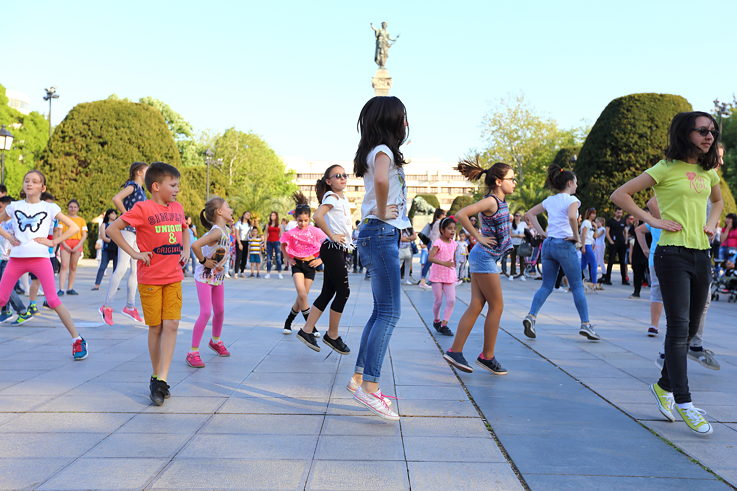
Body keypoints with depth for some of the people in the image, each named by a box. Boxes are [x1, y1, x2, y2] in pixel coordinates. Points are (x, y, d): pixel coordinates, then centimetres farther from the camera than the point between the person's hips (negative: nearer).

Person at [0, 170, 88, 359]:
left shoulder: (50, 208, 5)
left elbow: (74, 227, 4)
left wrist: (53, 242, -4)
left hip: (40, 257, -3)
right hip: (16, 258, 3)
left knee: (53, 300, -11)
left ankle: (78, 340, -6)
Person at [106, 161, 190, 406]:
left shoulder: (178, 209, 9)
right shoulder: (143, 209, -9)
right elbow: (112, 229, -8)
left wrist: (186, 250, 11)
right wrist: (134, 253, -11)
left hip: (174, 278, 4)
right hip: (150, 278, -4)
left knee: (171, 325, -6)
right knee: (156, 328, 5)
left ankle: (162, 379, -4)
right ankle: (156, 376, 20)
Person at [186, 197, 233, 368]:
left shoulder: (226, 230, 4)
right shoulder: (217, 232, -25)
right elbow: (195, 245, -39)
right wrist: (203, 261, -24)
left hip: (218, 277, 8)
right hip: (204, 277, -8)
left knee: (220, 311, 17)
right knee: (206, 312, -13)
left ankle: (215, 341, 41)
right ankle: (193, 353, -6)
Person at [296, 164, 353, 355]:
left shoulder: (344, 199, 18)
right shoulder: (331, 197, -9)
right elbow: (317, 216, -26)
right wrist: (331, 235, -19)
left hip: (341, 250, 9)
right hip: (333, 248, -9)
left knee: (328, 292, 9)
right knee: (343, 291, -5)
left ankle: (307, 331, 14)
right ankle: (332, 335, 6)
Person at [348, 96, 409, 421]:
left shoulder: (379, 151, 18)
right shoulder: (383, 150, -10)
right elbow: (381, 180, -33)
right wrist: (383, 212, -17)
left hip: (381, 236, 10)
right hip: (381, 234, -10)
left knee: (381, 312, 12)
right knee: (389, 313, -10)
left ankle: (359, 378, 16)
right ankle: (369, 388, -9)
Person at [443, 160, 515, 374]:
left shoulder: (500, 202, 13)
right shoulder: (491, 201, -15)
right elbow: (461, 214, -26)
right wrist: (479, 237, -19)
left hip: (484, 258, 9)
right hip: (485, 256, -9)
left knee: (476, 306, 6)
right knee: (496, 306, -1)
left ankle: (455, 351, 8)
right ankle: (487, 356, 8)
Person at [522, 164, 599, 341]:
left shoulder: (549, 200, 12)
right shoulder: (571, 200, -6)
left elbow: (530, 214, 18)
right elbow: (572, 217, -26)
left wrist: (542, 232, 13)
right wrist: (577, 237, -14)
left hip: (548, 244, 6)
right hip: (565, 245, -6)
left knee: (546, 286, 9)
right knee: (577, 287, 4)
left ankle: (531, 316, -8)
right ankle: (585, 324, 6)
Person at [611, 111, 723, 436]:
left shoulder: (708, 172, 14)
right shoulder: (666, 168, -6)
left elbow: (718, 201, 33)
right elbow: (619, 195, -10)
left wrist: (711, 223, 14)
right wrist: (652, 220, -12)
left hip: (701, 255, 7)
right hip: (673, 254, -7)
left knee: (690, 328, 12)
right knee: (678, 327, -9)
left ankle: (665, 385, 29)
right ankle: (683, 402, -5)